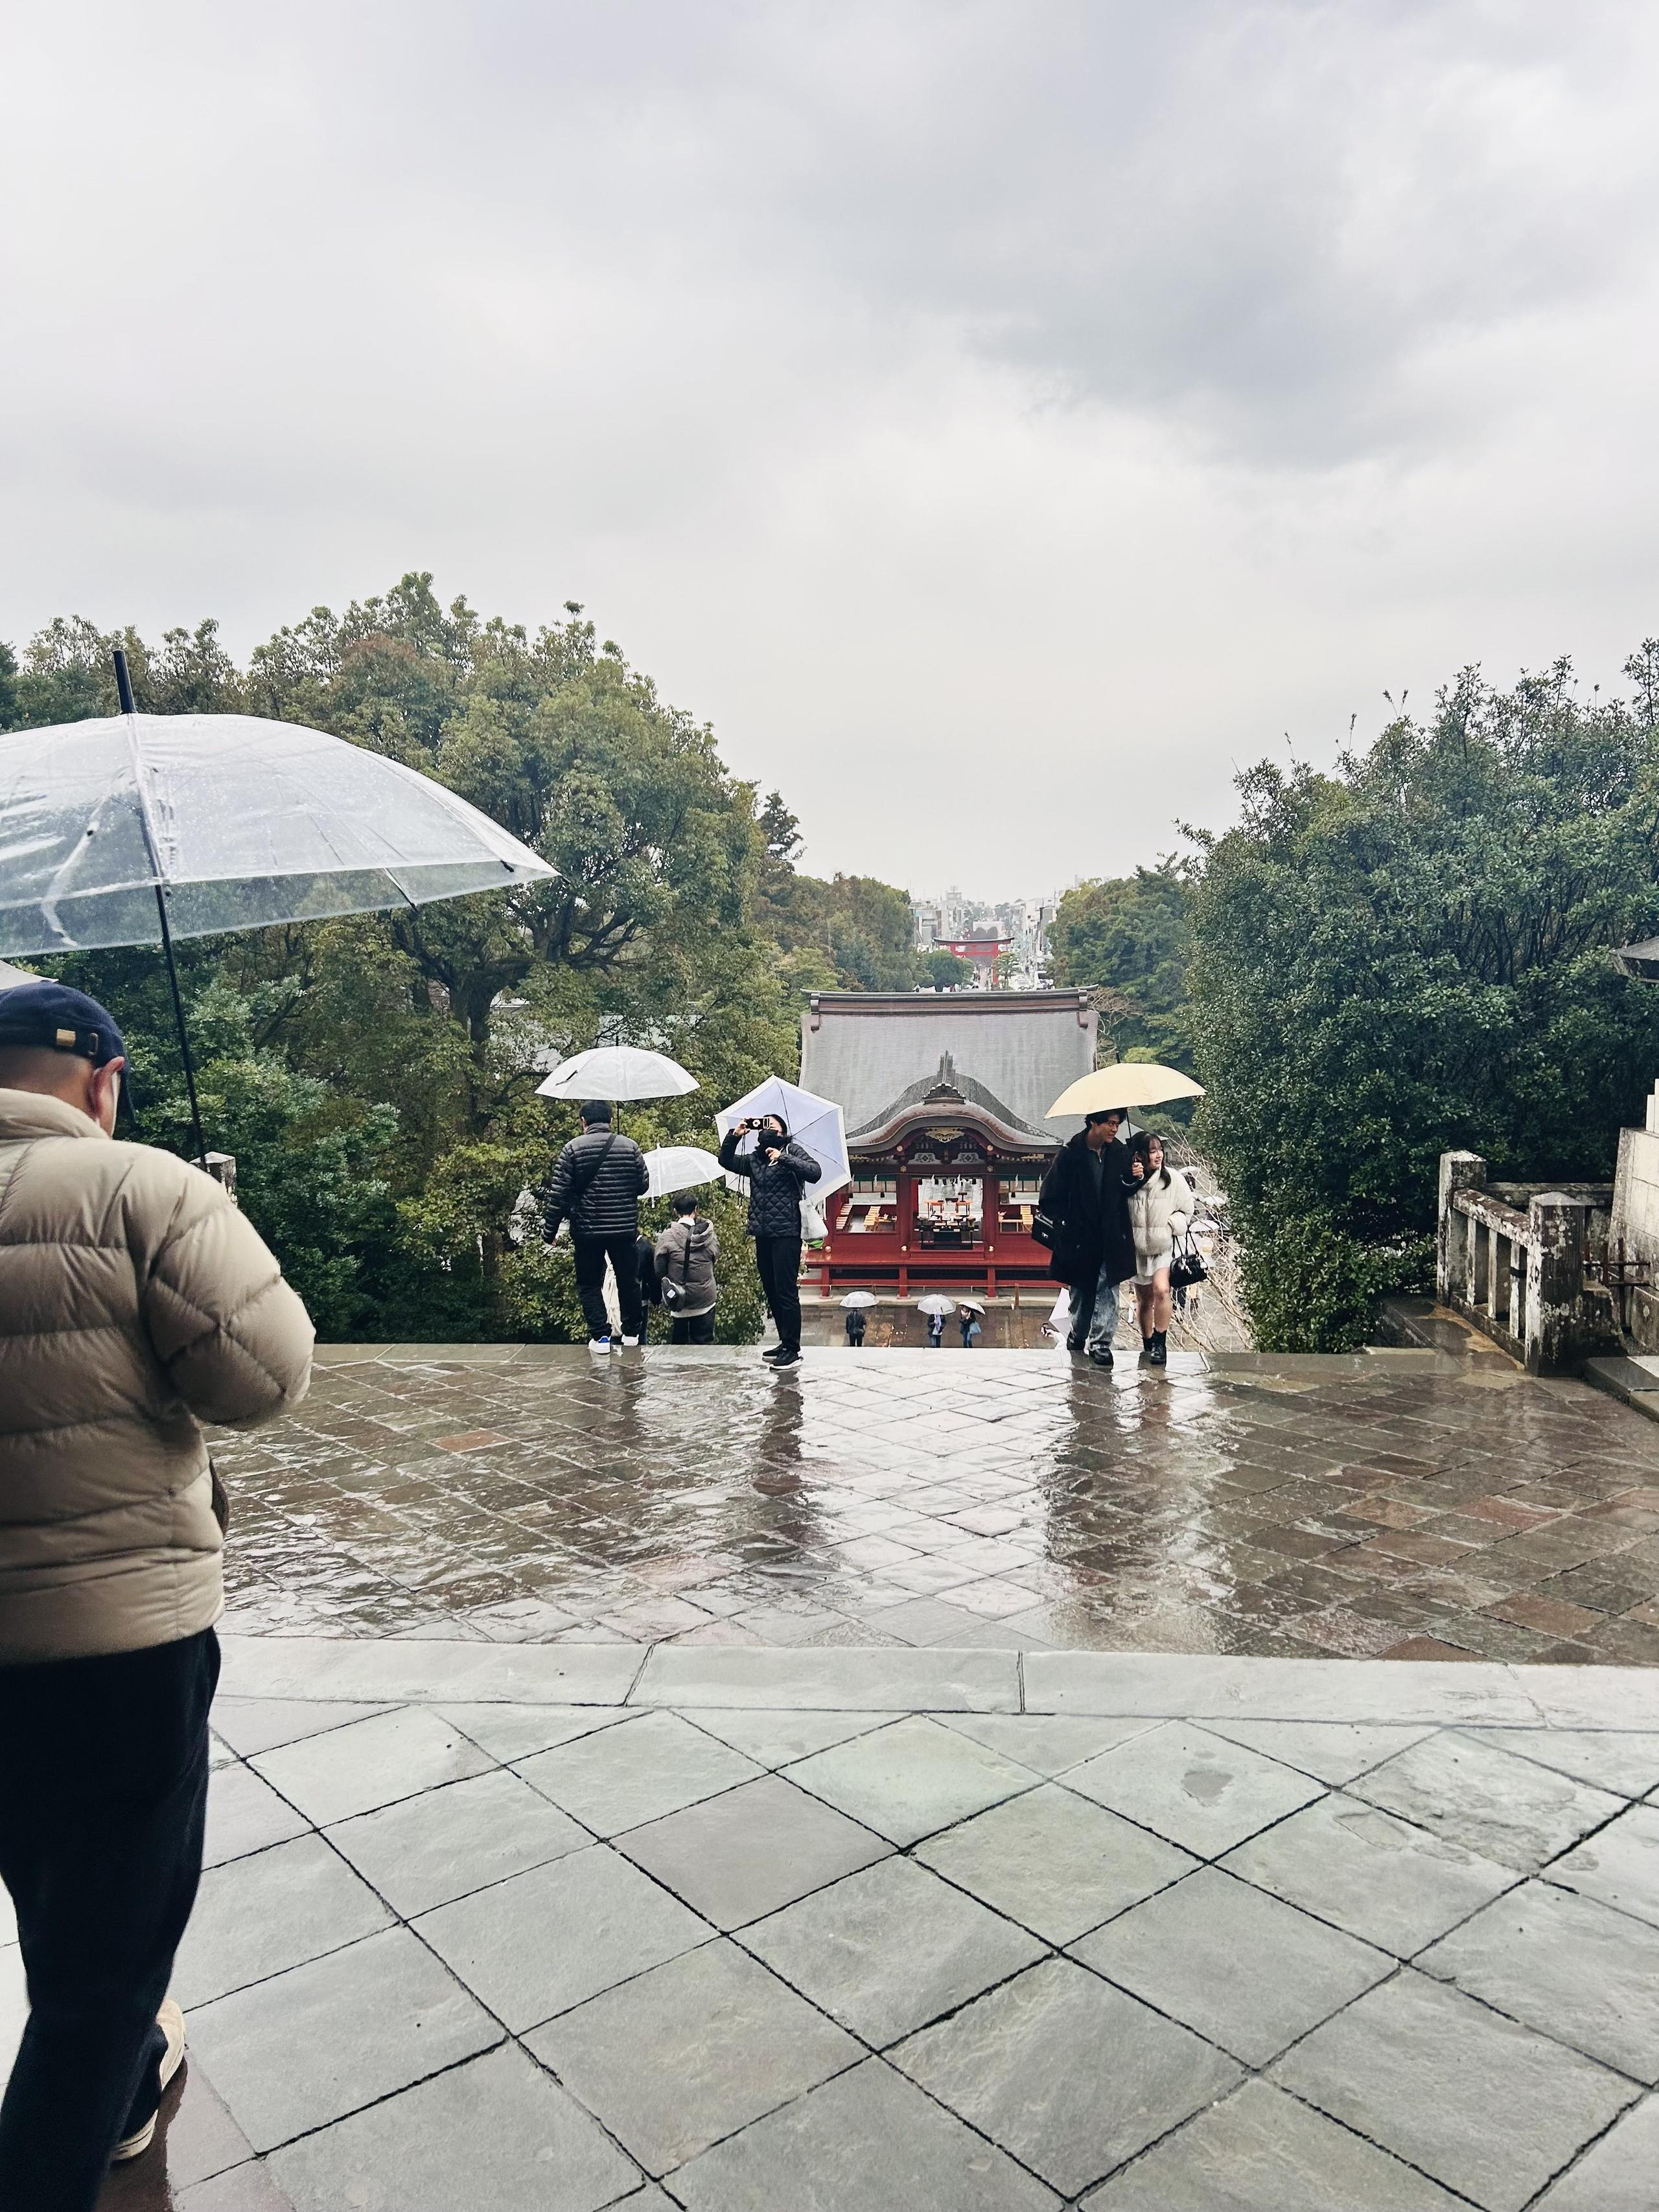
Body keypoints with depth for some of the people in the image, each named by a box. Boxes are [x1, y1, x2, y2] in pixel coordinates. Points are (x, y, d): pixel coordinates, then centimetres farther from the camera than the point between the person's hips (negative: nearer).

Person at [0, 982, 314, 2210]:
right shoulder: (141, 1185, -16)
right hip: (124, 1634, -6)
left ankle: (120, 2086, 53)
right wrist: (216, 1244, -3)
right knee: (110, 1945, 12)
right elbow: (263, 1375, -20)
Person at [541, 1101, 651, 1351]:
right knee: (628, 1281, 17)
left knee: (589, 1284, 10)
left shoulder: (573, 1148, -5)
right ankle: (632, 1333, 24)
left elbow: (559, 1194, -8)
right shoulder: (630, 1147, 0)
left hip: (587, 1230, -2)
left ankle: (600, 1336, 2)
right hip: (625, 1229, 2)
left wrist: (550, 1230, -1)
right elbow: (643, 1185, 6)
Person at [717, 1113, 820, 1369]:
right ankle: (784, 1342, 21)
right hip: (762, 1235, 7)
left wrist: (783, 1158, -18)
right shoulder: (754, 1159, 18)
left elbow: (814, 1172, -12)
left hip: (786, 1234, -7)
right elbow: (726, 1161, 14)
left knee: (786, 1292, -9)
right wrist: (734, 1135, 2)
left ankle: (792, 1348, -6)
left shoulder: (793, 1151, 2)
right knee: (771, 1293, 11)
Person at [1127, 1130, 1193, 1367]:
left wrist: (1171, 1226, -12)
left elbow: (1186, 1209, 4)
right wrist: (1131, 1182, -16)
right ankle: (1148, 1345, 30)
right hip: (1137, 1248, 2)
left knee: (1161, 1289, -23)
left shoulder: (1173, 1178, -6)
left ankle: (1160, 1343, -12)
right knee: (1143, 1300, 12)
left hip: (1164, 1246, -2)